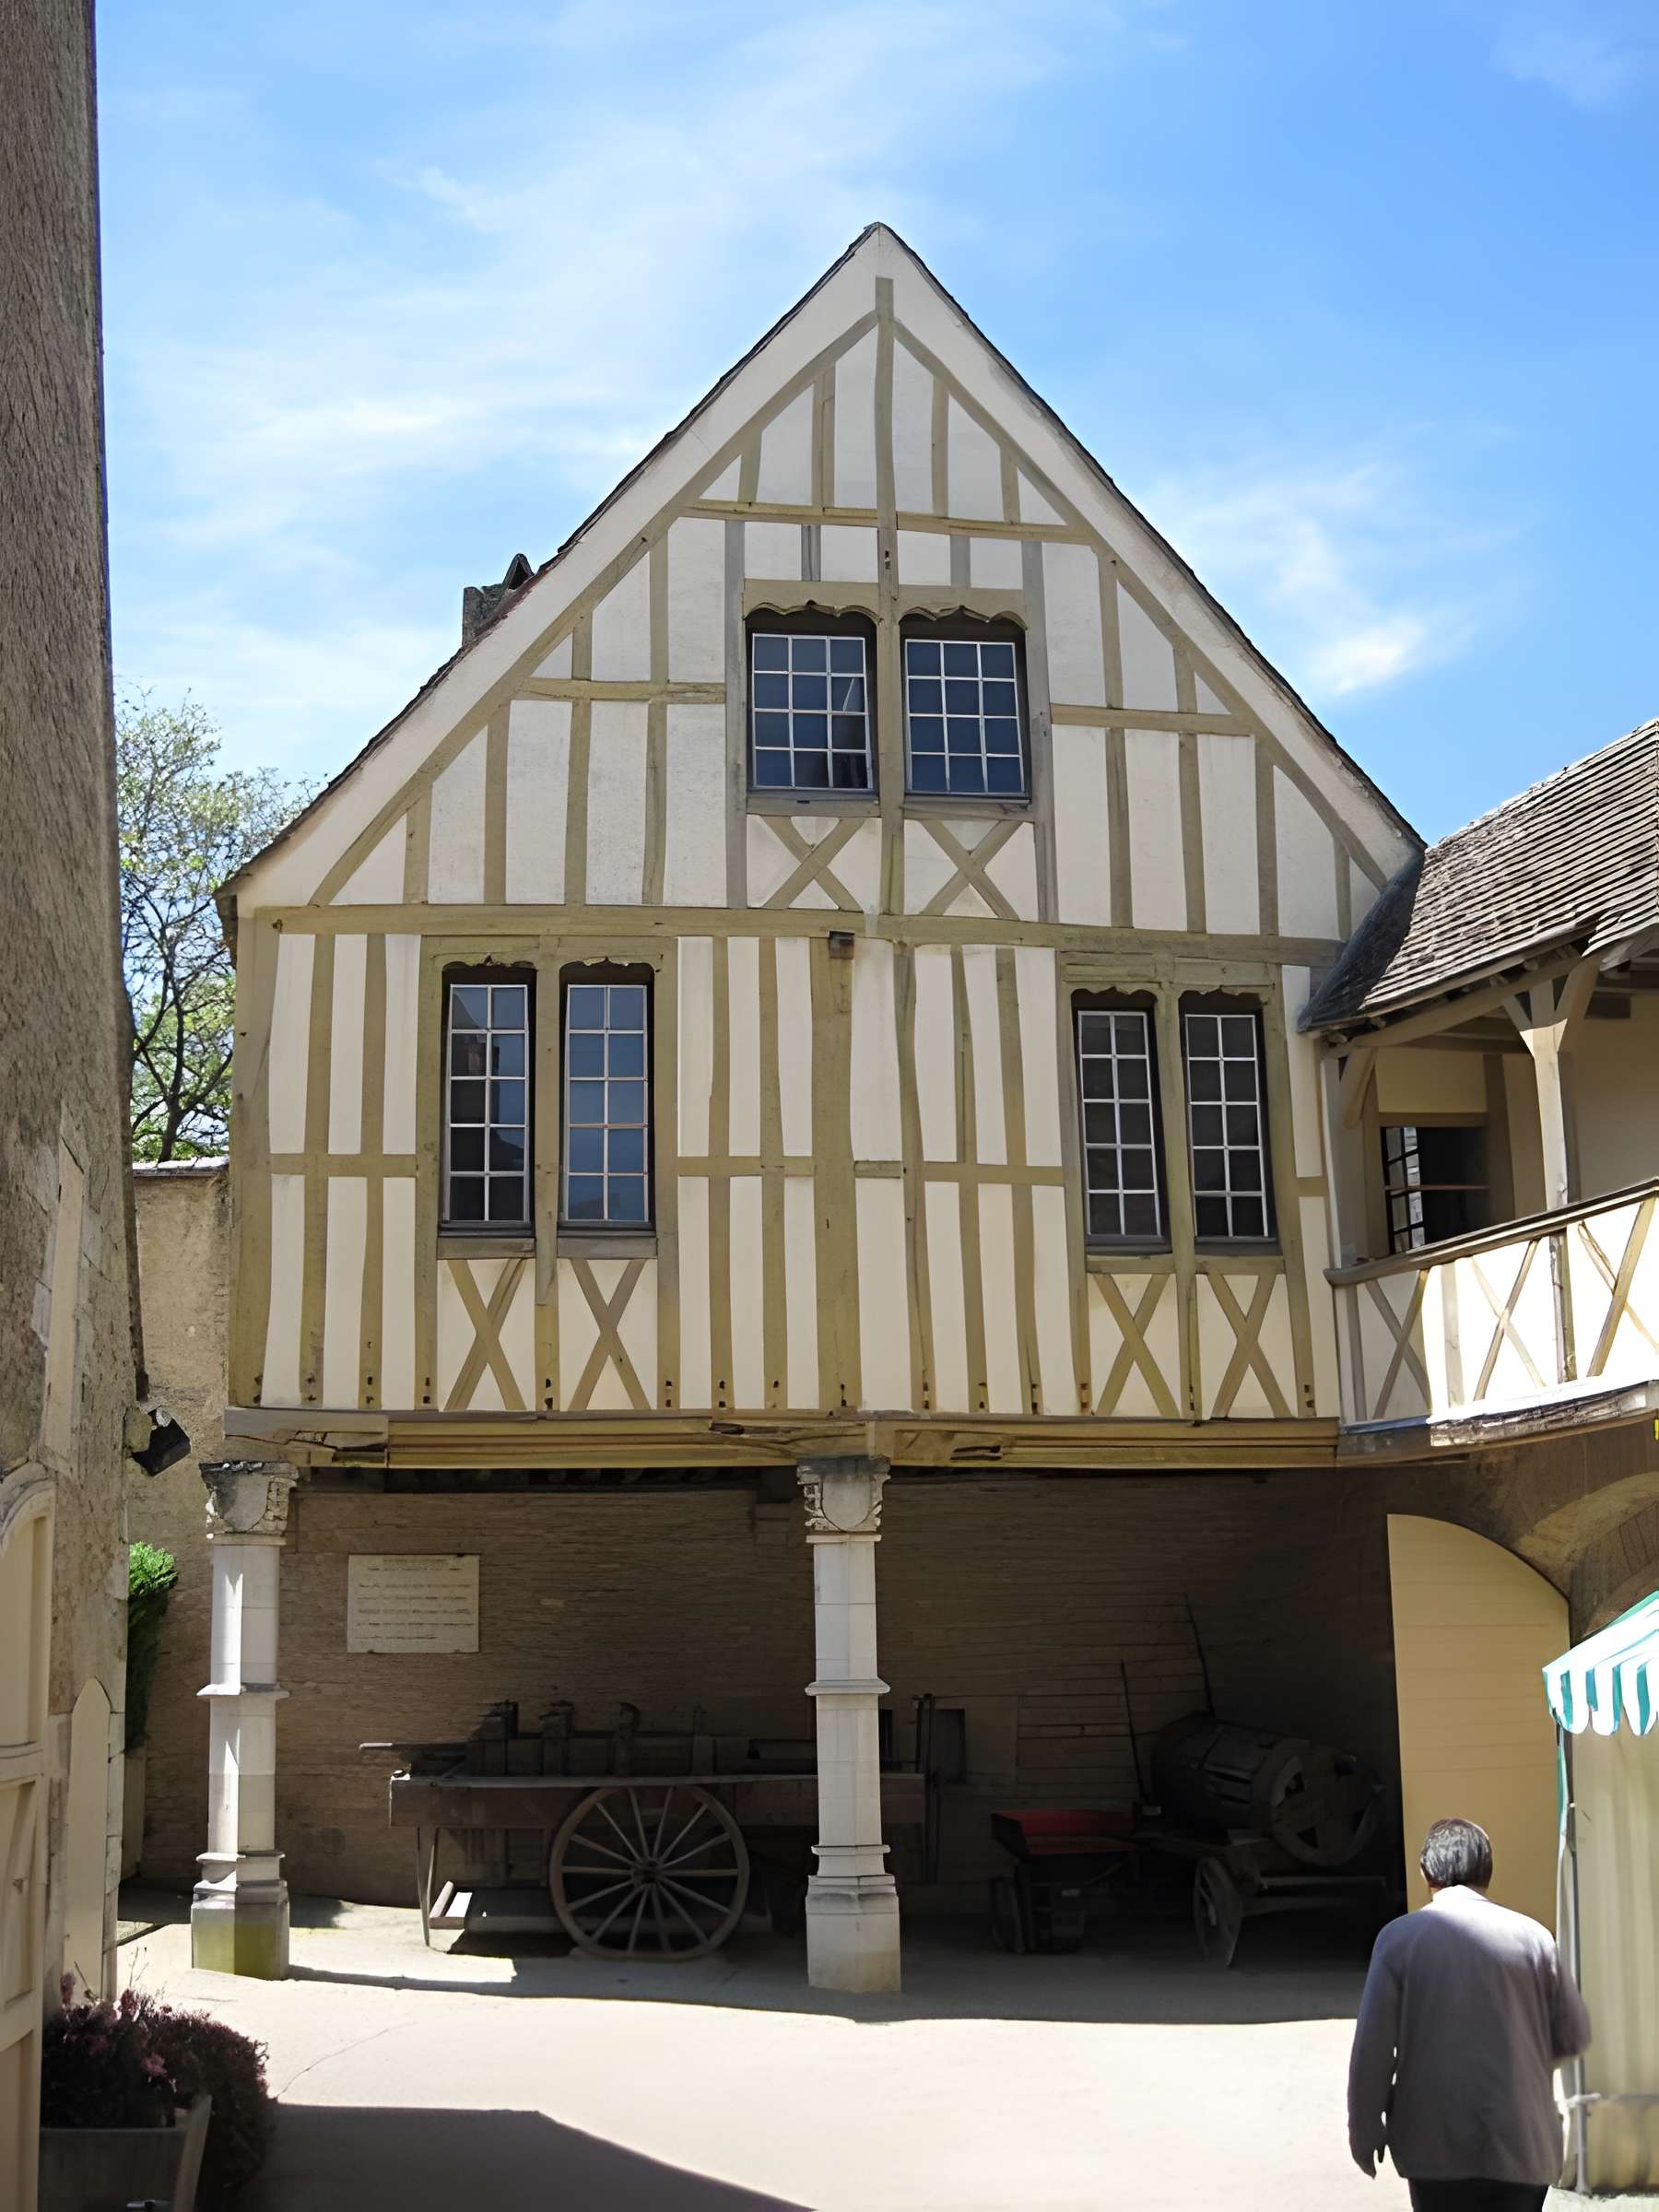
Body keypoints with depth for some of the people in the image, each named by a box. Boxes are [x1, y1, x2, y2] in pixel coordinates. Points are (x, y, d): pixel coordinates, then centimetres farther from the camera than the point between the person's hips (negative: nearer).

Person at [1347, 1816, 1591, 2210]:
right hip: (1521, 2143, 1)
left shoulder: (1400, 1937, -7)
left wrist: (1365, 2129, 4)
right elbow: (1574, 2036, 4)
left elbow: (1373, 2045, -7)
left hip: (1437, 2144, -1)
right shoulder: (1533, 1937, -3)